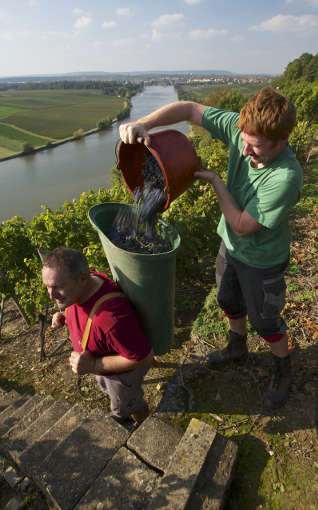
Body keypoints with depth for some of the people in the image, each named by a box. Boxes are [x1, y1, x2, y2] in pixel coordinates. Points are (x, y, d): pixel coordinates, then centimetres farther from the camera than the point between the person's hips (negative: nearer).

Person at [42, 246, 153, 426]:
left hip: (124, 368, -7)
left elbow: (144, 357, -34)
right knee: (106, 386, 36)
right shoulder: (83, 282, -21)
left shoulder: (111, 318, -47)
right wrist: (65, 315, -13)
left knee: (124, 406, 24)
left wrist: (93, 365, -33)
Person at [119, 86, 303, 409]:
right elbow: (190, 109, -14)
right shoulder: (240, 129, -20)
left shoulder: (285, 177, -36)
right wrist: (143, 124, -29)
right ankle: (237, 348, 56)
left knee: (264, 321, 13)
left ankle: (283, 371, 45)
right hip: (230, 244, 6)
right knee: (229, 301, 25)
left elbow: (243, 226, -28)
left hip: (261, 259, -6)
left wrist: (215, 181, -24)